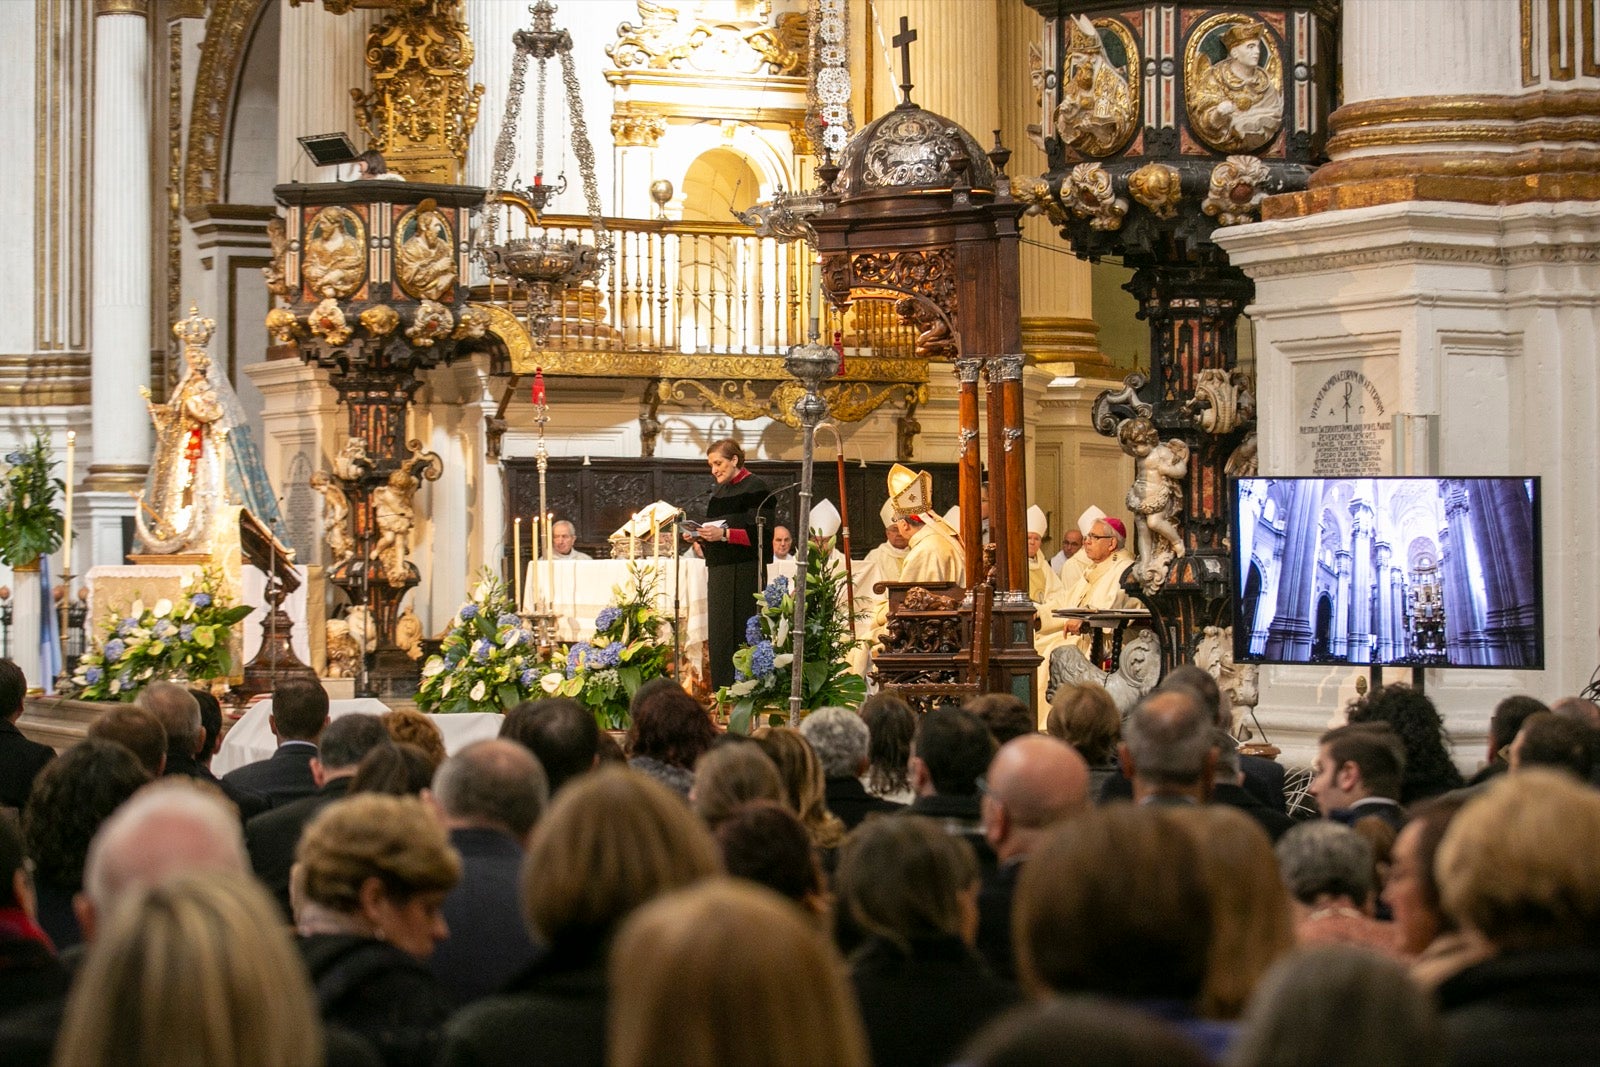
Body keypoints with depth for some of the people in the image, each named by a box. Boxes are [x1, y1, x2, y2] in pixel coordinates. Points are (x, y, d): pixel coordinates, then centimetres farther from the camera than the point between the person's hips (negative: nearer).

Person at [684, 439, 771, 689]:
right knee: (718, 638, 5)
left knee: (739, 634, -9)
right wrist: (700, 537, 2)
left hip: (744, 572, -8)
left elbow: (761, 534, -14)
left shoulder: (755, 489, -7)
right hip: (719, 572, 8)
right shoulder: (719, 492, 18)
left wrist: (724, 534, -22)